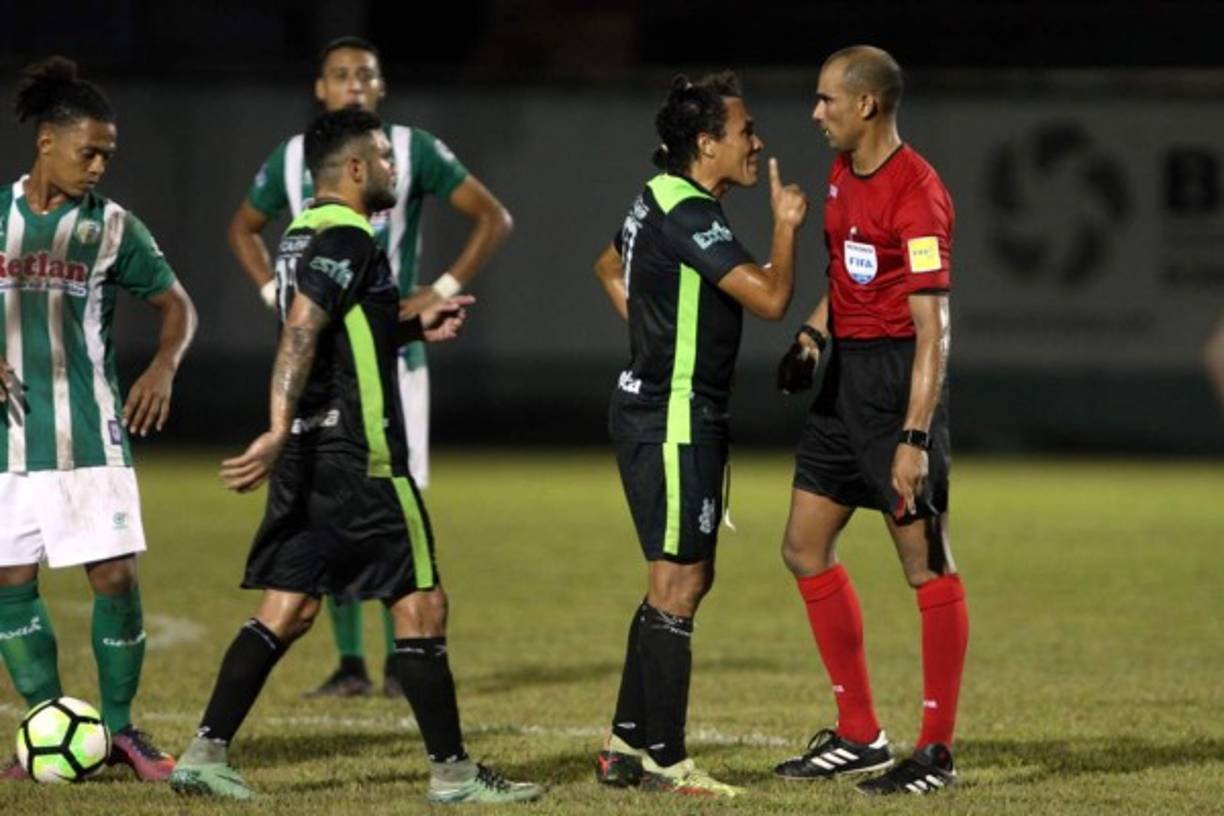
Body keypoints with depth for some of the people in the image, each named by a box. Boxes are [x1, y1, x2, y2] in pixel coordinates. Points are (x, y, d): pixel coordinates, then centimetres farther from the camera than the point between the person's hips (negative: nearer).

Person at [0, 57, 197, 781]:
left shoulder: (111, 227, 1)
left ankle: (120, 726, 8)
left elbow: (177, 304, 7)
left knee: (116, 576, -6)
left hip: (88, 434, -1)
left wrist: (164, 368, -11)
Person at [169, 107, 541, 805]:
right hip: (359, 458, -9)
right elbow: (300, 333, -26)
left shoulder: (303, 236, 15)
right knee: (421, 605, -1)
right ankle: (453, 771, 4)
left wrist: (416, 325, 23)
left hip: (308, 456, 9)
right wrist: (279, 433, -33)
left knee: (286, 611, 9)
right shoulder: (347, 239, -14)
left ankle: (207, 753, 3)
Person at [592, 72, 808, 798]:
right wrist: (787, 225, -9)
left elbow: (610, 268, 31)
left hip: (661, 409, 11)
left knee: (686, 579, 15)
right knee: (678, 585, -7)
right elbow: (770, 297, -25)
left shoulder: (663, 201, 12)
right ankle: (664, 759, -4)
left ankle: (627, 744, 19)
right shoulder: (689, 214, -20)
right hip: (672, 421, -11)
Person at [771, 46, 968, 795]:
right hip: (846, 375, 10)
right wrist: (813, 334, 7)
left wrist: (914, 438, -25)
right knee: (806, 546, 11)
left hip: (898, 376, -10)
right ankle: (859, 735, 19)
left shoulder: (916, 194, -18)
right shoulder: (844, 173, 10)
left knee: (927, 564, -4)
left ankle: (937, 752, 1)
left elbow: (933, 328, -21)